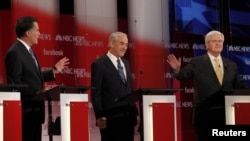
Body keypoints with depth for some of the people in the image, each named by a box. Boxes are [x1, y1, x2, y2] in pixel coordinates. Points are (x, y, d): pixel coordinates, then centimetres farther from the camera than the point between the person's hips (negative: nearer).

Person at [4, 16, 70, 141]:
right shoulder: (14, 52, -15)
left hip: (34, 108, 10)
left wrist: (54, 70, 17)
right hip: (25, 109, -10)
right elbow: (15, 82, -20)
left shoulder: (28, 51, 16)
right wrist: (36, 92, -23)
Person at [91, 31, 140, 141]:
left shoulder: (125, 63, 18)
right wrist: (100, 116, -16)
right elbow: (96, 93, -10)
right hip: (110, 118, -7)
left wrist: (135, 112, 15)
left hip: (128, 117, 7)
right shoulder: (99, 64, -6)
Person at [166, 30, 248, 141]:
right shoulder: (197, 62, 1)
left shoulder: (231, 65, 11)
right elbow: (183, 75, -7)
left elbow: (239, 86, 14)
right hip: (204, 113, -4)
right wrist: (177, 69, -27)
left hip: (225, 113, 4)